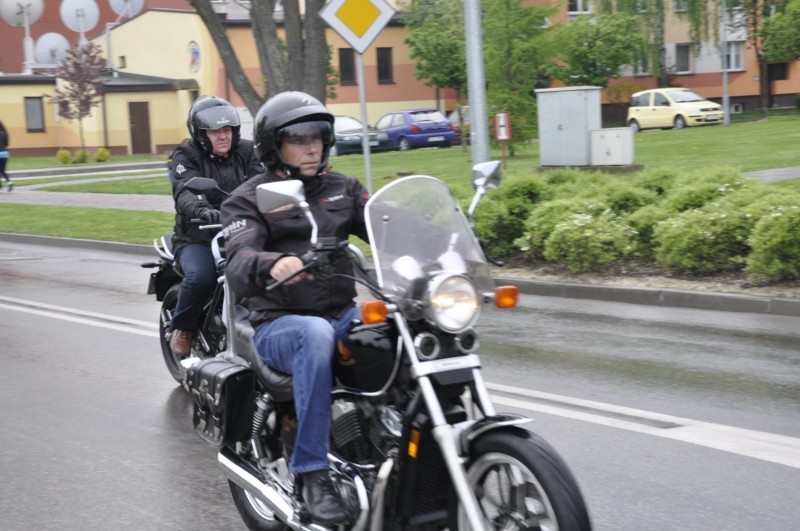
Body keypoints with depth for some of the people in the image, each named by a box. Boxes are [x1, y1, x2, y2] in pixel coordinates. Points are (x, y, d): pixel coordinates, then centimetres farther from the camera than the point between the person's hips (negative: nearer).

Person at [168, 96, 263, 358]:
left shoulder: (246, 151, 11)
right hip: (197, 239, -4)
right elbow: (186, 192, -21)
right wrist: (202, 211, -44)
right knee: (200, 277, -33)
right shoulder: (186, 156, -2)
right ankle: (182, 329, -3)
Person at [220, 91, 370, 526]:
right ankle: (311, 472, -32)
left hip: (343, 313, 4)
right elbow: (238, 268, -16)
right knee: (317, 334, -38)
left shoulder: (342, 188, 17)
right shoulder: (248, 199, 2)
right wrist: (272, 264, -39)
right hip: (279, 325, -4)